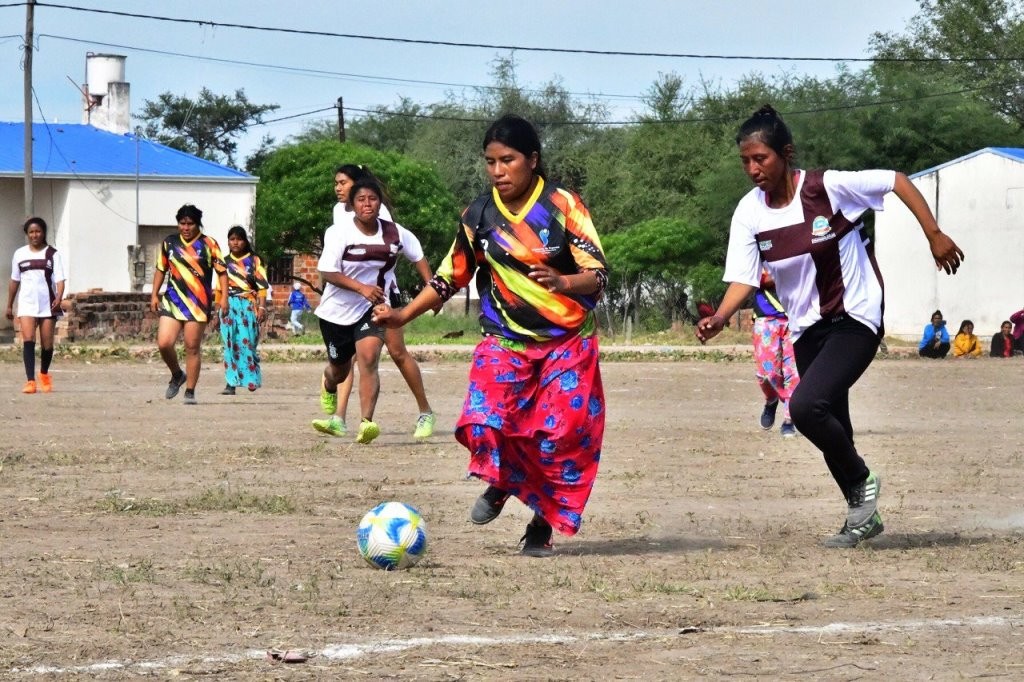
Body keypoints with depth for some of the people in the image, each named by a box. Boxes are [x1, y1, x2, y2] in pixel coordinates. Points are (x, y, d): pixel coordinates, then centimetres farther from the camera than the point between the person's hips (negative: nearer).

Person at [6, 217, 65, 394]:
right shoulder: (19, 254, 8)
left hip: (48, 305, -1)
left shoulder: (52, 254, 1)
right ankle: (30, 381, -22)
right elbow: (14, 281, 17)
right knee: (28, 340, -16)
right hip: (27, 304, 1)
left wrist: (59, 297, -24)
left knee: (47, 344, 5)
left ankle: (44, 375, 31)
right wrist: (9, 305, 18)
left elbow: (59, 280, -6)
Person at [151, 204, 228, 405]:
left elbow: (221, 271, 1)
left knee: (192, 348, -1)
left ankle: (190, 392, 8)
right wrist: (154, 294, 12)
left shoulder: (209, 244, 0)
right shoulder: (169, 243, 10)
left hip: (198, 303, -3)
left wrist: (224, 297, -9)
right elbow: (161, 269, 19)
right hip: (173, 300, 3)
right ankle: (177, 375, 19)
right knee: (164, 343, -9)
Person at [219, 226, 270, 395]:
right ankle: (231, 383, -5)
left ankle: (252, 379, 8)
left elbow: (262, 286, -1)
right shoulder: (225, 262, 13)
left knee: (248, 342, -5)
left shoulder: (254, 261, 4)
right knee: (230, 343, -4)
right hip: (229, 306, 2)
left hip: (248, 306, -2)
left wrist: (262, 307, -10)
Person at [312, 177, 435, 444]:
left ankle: (366, 422, -29)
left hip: (372, 308, 1)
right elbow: (327, 273, -21)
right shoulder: (339, 233, -17)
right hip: (337, 311, -1)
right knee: (340, 367, 16)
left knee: (368, 358, -23)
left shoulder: (394, 233, -7)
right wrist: (361, 287, -32)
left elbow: (417, 256, 11)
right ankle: (327, 387, 56)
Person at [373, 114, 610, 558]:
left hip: (568, 341, -2)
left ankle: (542, 524, 10)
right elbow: (451, 276, 13)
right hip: (505, 340, 2)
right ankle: (500, 484, 14)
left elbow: (597, 273, -12)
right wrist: (405, 315, 8)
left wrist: (563, 282, -33)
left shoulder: (562, 205, -9)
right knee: (485, 421, -18)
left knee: (561, 432, -10)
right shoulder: (479, 215, 1)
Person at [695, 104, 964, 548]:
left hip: (855, 320, -6)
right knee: (830, 429, 12)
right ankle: (863, 515, 32)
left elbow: (898, 181, -8)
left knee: (806, 406, -24)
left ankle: (861, 482, 0)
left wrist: (934, 236, -10)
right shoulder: (749, 212, -5)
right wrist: (720, 317, -26)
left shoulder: (828, 187, -18)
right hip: (806, 330, 6)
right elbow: (744, 278, -7)